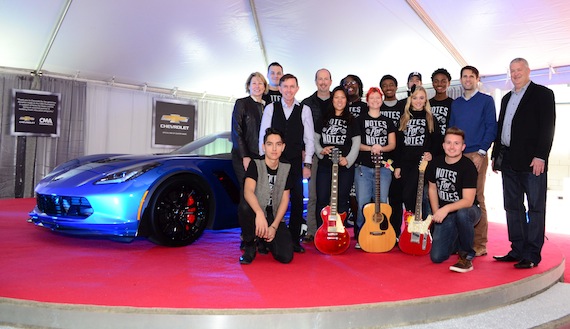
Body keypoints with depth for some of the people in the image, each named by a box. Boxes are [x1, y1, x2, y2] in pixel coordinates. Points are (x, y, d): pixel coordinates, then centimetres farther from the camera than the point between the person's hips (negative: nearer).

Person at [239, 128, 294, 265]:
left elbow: (284, 200, 2)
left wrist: (274, 227, -11)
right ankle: (250, 246, -10)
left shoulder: (286, 168, 4)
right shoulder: (255, 165, -7)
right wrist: (260, 214, -44)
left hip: (275, 218, 3)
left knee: (286, 256, -18)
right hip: (257, 215, -3)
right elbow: (248, 191, -25)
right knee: (245, 205, -37)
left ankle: (267, 239, 19)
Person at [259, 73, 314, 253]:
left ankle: (294, 239, 12)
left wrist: (307, 164, -1)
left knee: (297, 200, 0)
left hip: (295, 163, 1)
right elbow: (263, 136, 5)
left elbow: (309, 138, 5)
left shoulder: (304, 110, 5)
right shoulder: (270, 109, 5)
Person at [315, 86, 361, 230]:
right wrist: (320, 150, -7)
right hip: (324, 165, 1)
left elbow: (356, 143, 1)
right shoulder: (324, 118, 10)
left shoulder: (351, 120, 6)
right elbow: (315, 138, 12)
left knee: (342, 201, 5)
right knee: (322, 200, 3)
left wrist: (348, 160, -12)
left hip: (345, 167, -1)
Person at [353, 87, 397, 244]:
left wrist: (381, 148, -12)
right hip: (363, 167, -2)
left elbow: (392, 144, 9)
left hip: (383, 167, 2)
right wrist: (370, 148, -16)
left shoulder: (388, 121, 14)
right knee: (362, 203, -4)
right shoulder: (360, 120, 6)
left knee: (381, 203, 3)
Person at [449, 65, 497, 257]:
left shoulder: (486, 100, 4)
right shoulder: (455, 103, 17)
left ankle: (479, 245, 1)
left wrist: (481, 153, -12)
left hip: (476, 155, -4)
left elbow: (491, 128, -3)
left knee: (476, 199, -5)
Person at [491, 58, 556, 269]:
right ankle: (518, 250, 17)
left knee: (535, 208, -1)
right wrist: (495, 155, 14)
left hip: (532, 160, -7)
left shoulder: (543, 94, 1)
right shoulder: (507, 98, 21)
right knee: (513, 207, 9)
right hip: (509, 162, 7)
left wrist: (540, 156, -16)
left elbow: (547, 127, -8)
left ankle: (532, 255, 3)